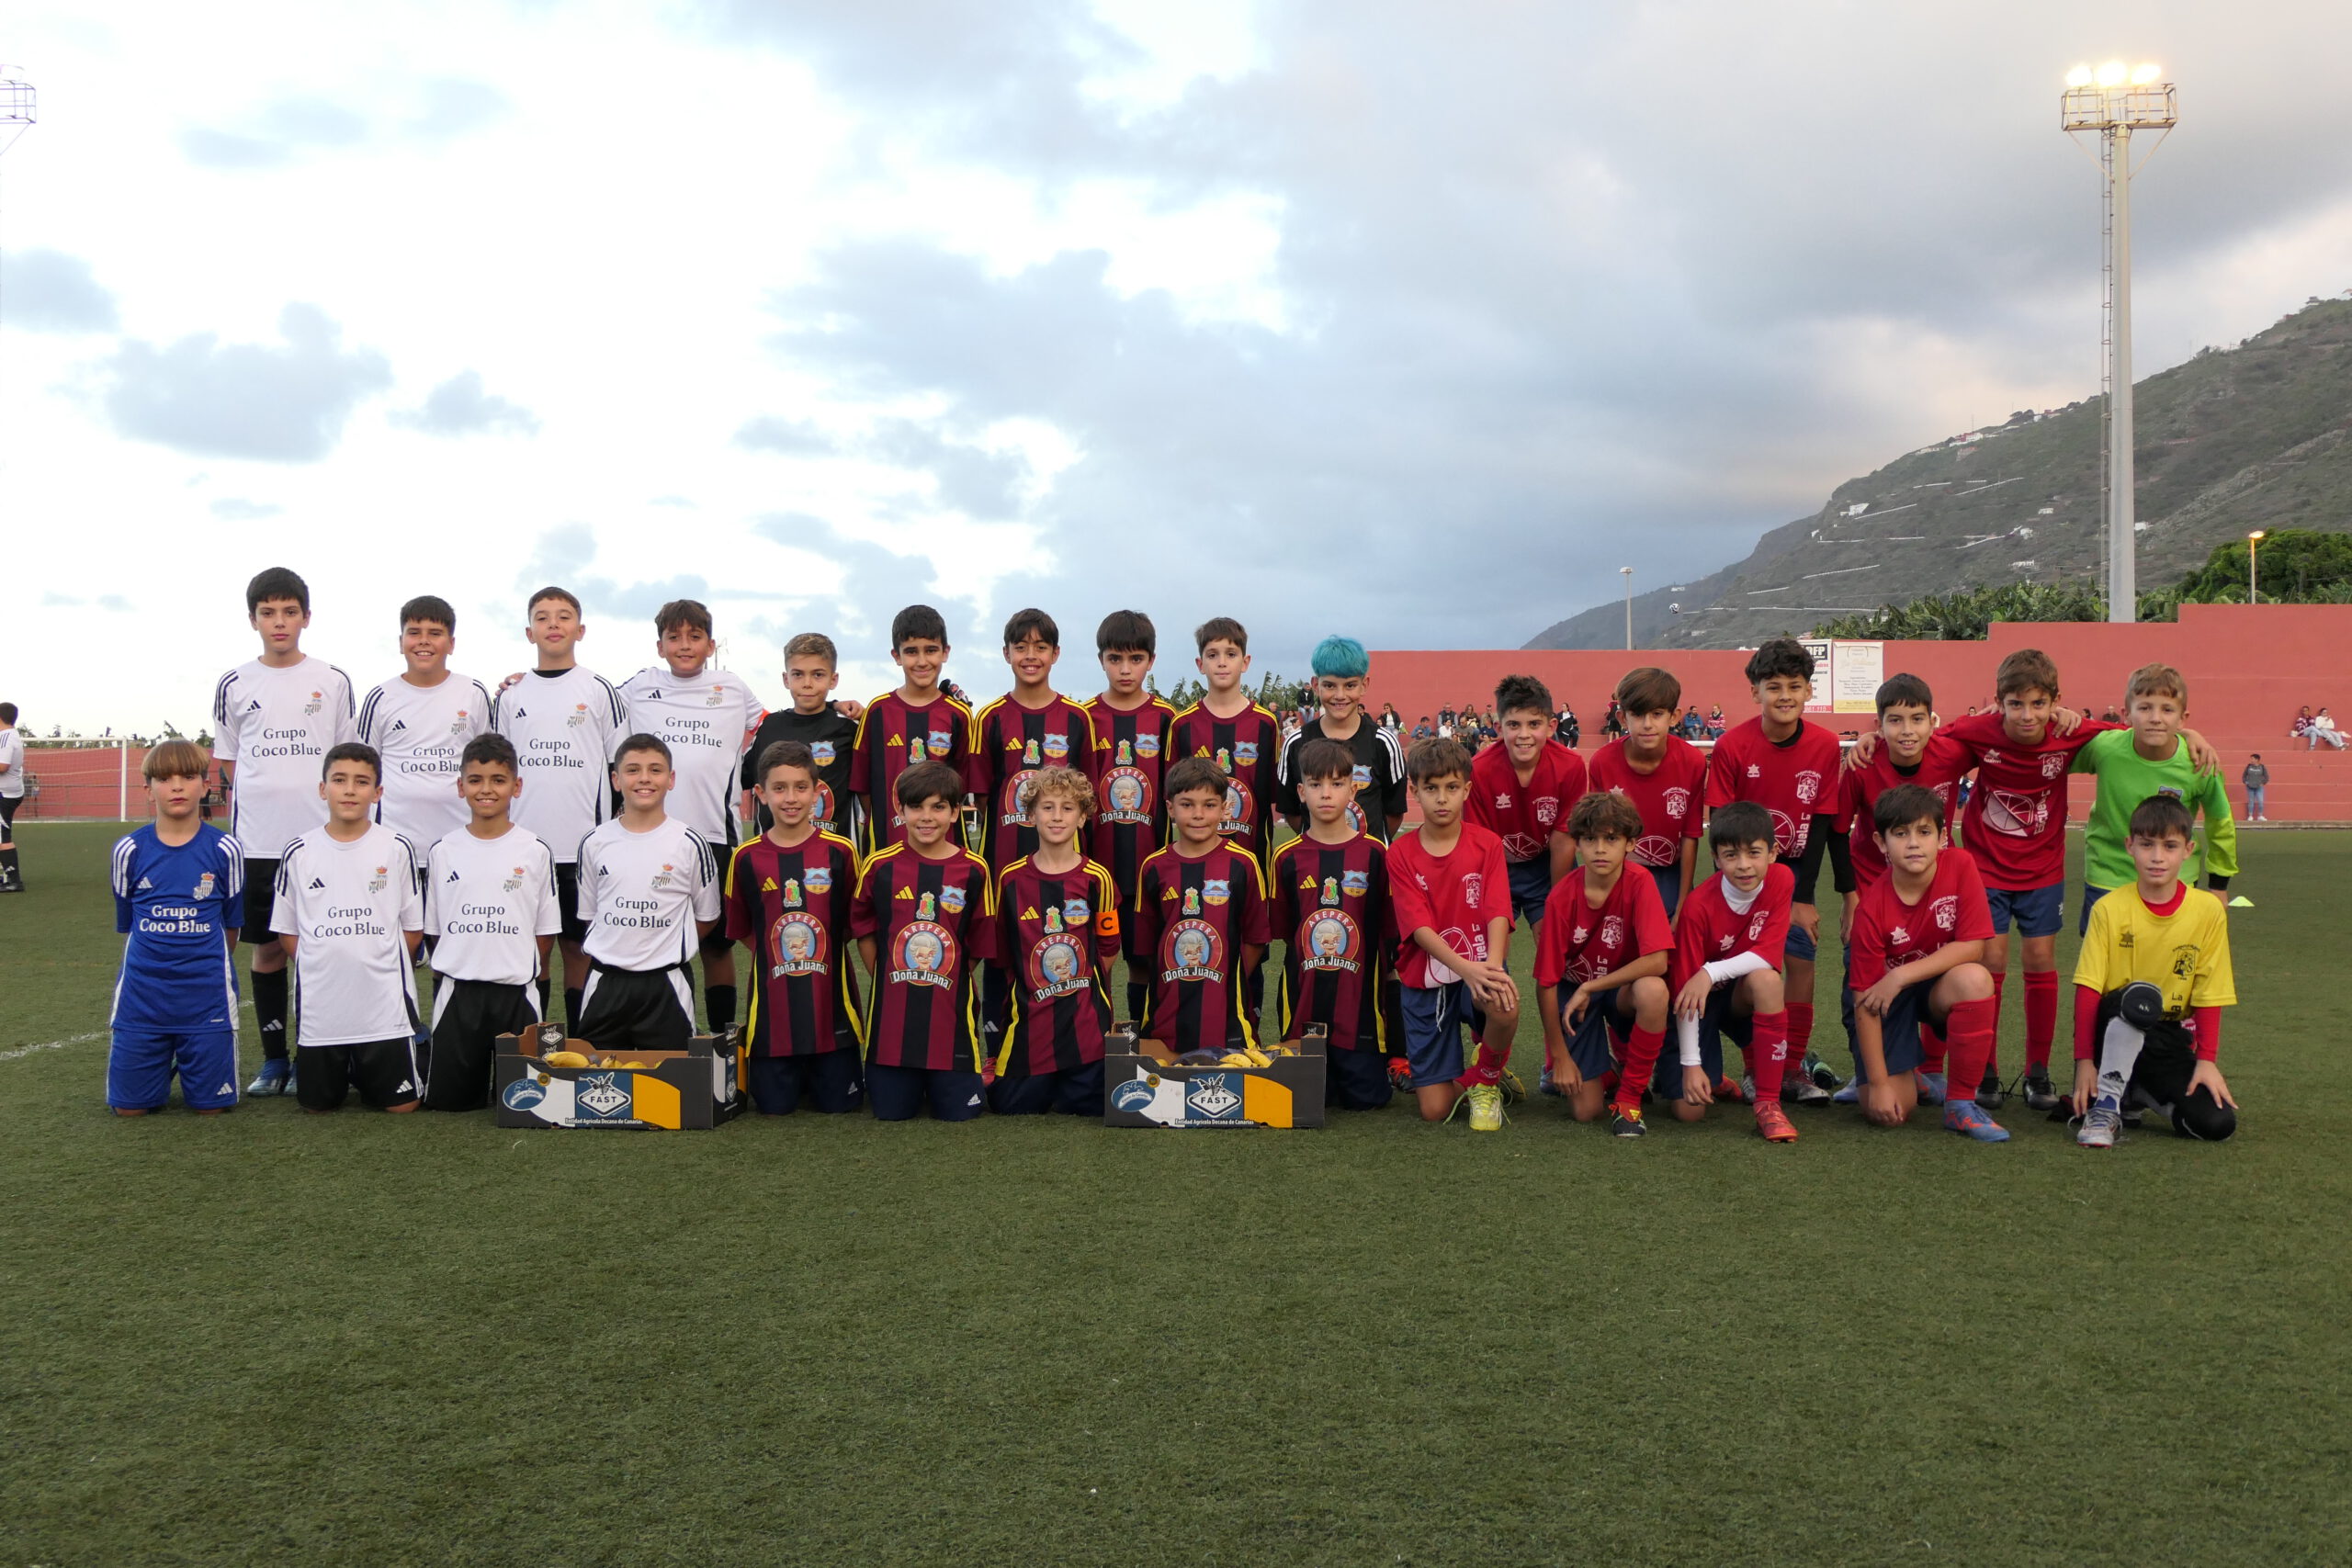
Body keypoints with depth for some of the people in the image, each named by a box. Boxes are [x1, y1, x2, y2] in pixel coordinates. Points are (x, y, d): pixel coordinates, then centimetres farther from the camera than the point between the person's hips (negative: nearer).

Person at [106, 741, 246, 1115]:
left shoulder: (225, 851, -4)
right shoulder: (129, 851, 0)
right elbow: (126, 924, 11)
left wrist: (208, 973, 11)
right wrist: (151, 971, 11)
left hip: (207, 996, -1)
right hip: (142, 996, 1)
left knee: (210, 1106, 2)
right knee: (129, 1106, 4)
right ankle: (164, 1063, 34)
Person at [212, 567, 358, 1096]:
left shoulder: (333, 683, 5)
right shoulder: (235, 686, 6)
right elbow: (228, 766, 12)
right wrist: (238, 824, 6)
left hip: (320, 836, -1)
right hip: (256, 841, 1)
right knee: (267, 947, 7)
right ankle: (273, 1060, 16)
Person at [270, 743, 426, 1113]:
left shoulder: (398, 849, -1)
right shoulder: (298, 852, 2)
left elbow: (413, 928, 5)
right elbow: (287, 930, 9)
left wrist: (382, 970, -1)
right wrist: (317, 970, -1)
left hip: (385, 1004, -1)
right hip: (319, 1004, 1)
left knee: (401, 1104, 3)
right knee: (318, 1106, 9)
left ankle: (367, 1073, 33)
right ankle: (336, 1072, 39)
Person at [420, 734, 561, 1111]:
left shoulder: (535, 851, 1)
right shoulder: (443, 851, 5)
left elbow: (545, 929, 6)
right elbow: (433, 928, 11)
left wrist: (524, 970, 3)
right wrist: (457, 966, 4)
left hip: (517, 993, -1)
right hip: (457, 991, 1)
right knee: (447, 1099, 2)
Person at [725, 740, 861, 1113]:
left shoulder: (840, 852, -4)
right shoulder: (746, 858, 0)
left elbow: (855, 924, 5)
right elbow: (740, 929, 10)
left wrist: (821, 946, -1)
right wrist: (777, 954, 1)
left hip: (830, 997, -1)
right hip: (772, 998, 1)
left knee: (838, 1102, 4)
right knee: (774, 1105, 3)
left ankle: (826, 1065, 34)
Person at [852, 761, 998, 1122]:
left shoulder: (974, 870, -3)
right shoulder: (881, 865, -1)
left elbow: (980, 945, 4)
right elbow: (864, 930, 9)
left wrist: (946, 981, 1)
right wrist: (887, 981, 3)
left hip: (950, 1010, -1)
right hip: (893, 1012, 1)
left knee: (959, 1111, 1)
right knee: (891, 1111, 3)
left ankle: (980, 1061, 32)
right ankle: (908, 1078, 36)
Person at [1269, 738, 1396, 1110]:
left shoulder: (1375, 853, -2)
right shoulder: (1288, 858, 1)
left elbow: (1390, 929, 2)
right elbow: (1281, 929, 10)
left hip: (1360, 997, -1)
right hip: (1304, 998, 1)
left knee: (1365, 1096, 0)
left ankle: (1385, 1060, 32)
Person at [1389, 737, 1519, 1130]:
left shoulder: (1487, 845, -3)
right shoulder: (1401, 853, -5)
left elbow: (1497, 915, -14)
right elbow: (1420, 928, -13)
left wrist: (1492, 966, -35)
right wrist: (1467, 969, -30)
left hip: (1479, 969, 0)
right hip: (1425, 978, 0)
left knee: (1505, 1006, -38)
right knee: (1434, 1109, -6)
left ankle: (1485, 1081, -4)